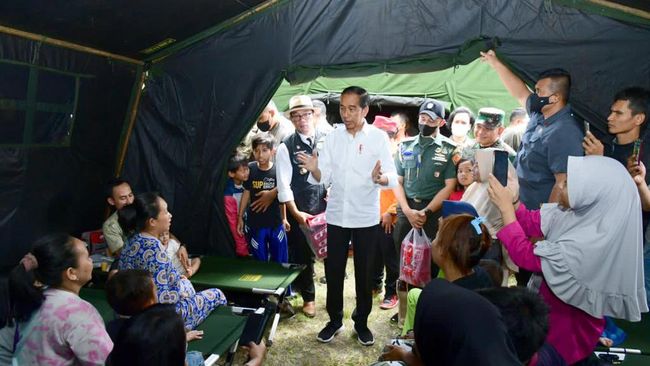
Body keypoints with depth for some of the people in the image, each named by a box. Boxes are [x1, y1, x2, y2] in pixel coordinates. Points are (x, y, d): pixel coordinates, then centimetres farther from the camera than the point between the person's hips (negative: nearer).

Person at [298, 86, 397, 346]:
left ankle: (361, 322, 28)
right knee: (333, 271, 10)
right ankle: (335, 320, 28)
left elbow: (393, 178, -12)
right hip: (336, 216, 3)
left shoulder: (379, 137, -6)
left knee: (364, 273, 10)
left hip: (366, 218, -2)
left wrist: (379, 178, -34)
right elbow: (323, 178, 0)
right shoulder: (333, 137, 3)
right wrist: (314, 169, -22)